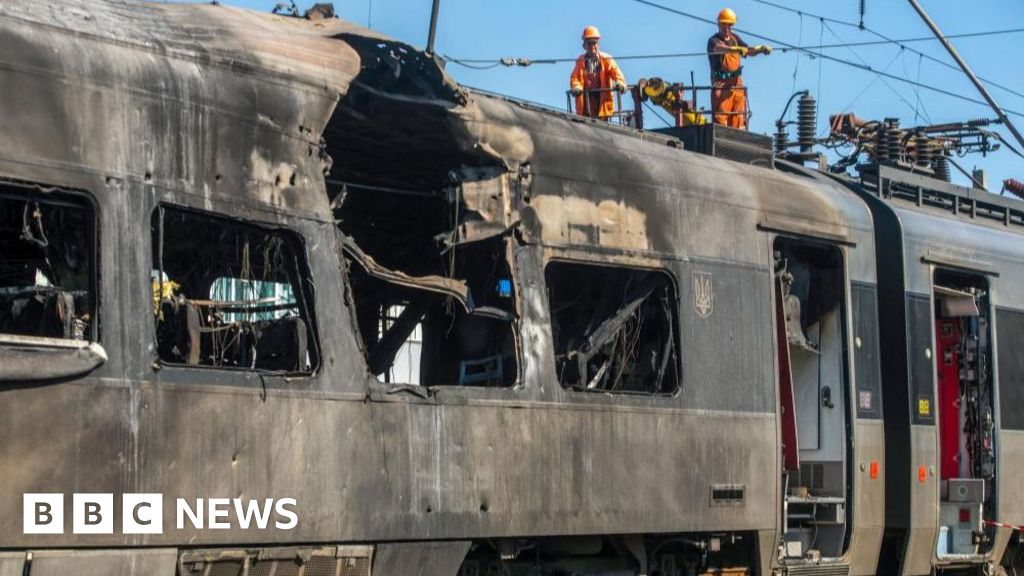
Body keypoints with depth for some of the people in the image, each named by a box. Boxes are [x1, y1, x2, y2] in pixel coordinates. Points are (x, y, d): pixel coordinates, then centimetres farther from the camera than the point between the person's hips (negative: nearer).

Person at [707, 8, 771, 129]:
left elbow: (749, 51, 8)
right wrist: (736, 49, -46)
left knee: (738, 117, 5)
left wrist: (761, 49, -13)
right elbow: (719, 48, -28)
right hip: (721, 84, -6)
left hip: (736, 82, 6)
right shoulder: (714, 41, -5)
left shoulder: (735, 38, 15)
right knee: (720, 117, -11)